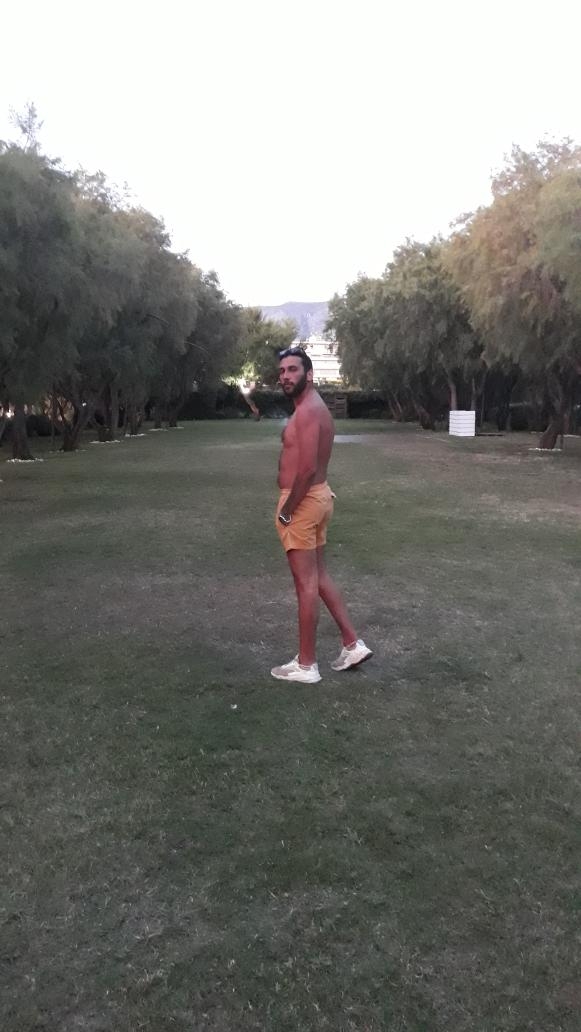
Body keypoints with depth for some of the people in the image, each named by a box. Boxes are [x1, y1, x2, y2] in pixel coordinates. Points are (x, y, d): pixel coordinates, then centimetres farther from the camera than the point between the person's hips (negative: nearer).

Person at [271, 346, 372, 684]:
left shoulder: (308, 410, -19)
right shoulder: (315, 407, 14)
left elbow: (308, 468, -26)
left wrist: (286, 510, -17)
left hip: (303, 501, -10)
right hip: (318, 495, 10)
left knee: (306, 583, -2)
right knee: (320, 576, 18)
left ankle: (306, 665, 9)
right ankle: (353, 644, 24)